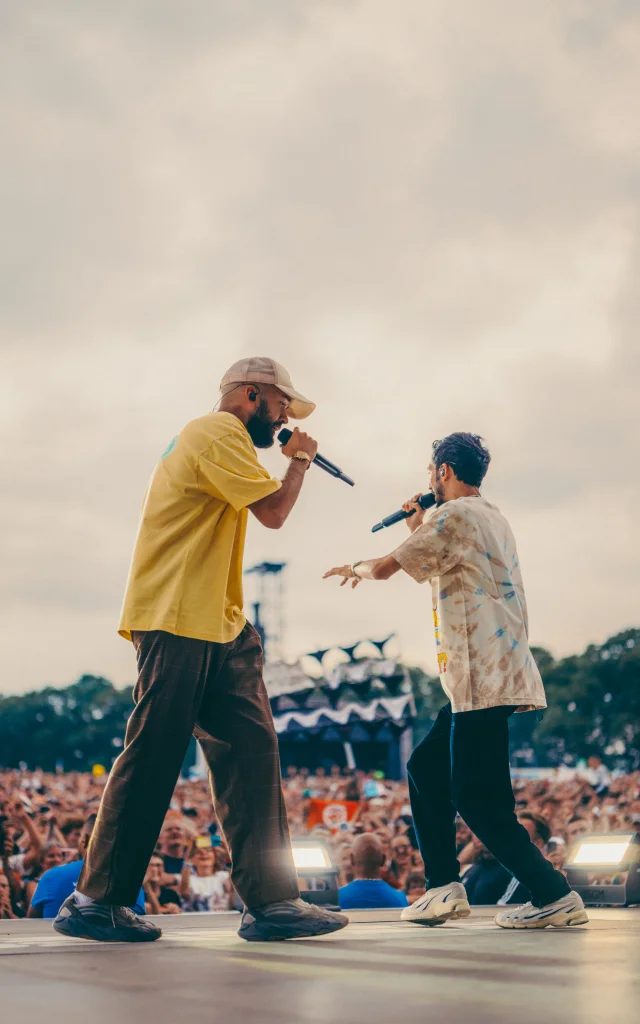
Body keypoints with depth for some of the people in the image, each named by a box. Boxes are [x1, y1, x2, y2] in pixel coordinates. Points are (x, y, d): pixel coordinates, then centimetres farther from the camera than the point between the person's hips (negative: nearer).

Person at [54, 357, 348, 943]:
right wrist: (300, 460, 3)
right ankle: (97, 901, 4)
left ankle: (271, 900, -2)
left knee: (252, 753, 0)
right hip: (176, 621, -10)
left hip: (218, 629, 10)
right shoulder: (218, 433, -7)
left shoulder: (220, 441, 26)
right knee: (153, 757, -7)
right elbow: (273, 510, -13)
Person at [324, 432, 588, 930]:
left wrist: (354, 567, 17)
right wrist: (421, 528, 27)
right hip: (491, 677, 10)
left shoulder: (455, 515, -9)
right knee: (426, 767, 14)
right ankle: (444, 887, 15)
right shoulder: (492, 518, 21)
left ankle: (554, 896, -6)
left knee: (478, 800, -9)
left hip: (485, 680, -10)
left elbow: (386, 568, -4)